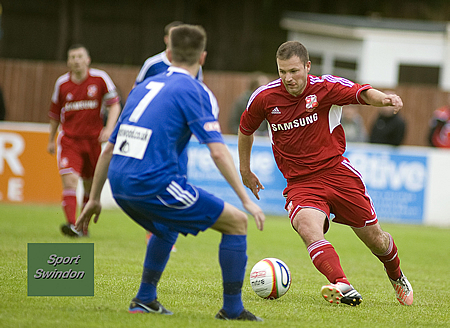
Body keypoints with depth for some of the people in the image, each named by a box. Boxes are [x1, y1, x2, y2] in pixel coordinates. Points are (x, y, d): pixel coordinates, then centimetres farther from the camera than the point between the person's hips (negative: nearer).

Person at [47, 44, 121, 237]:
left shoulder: (100, 79, -4)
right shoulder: (62, 83, 3)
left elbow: (114, 105, -1)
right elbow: (55, 113, 16)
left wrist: (109, 128, -16)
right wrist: (51, 140, 19)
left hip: (93, 140, 0)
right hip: (69, 140, 0)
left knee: (90, 185, 9)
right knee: (69, 181, -18)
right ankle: (71, 225, -26)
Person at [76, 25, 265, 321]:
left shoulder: (146, 86, 20)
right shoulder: (194, 91, -1)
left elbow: (110, 149, 24)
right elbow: (218, 152, -12)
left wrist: (94, 199, 31)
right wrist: (247, 200, -9)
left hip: (120, 185, 8)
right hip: (155, 183, -8)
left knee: (168, 227, 37)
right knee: (236, 222, 3)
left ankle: (145, 299, 34)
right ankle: (232, 310, 4)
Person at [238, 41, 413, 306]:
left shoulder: (326, 87, -9)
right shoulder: (264, 98, -4)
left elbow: (363, 94, -22)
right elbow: (246, 130, 14)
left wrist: (384, 98, -44)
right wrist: (245, 170, 21)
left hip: (336, 172, 0)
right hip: (300, 183, 0)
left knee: (375, 240, 8)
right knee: (308, 228, -32)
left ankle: (396, 275, 41)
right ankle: (343, 287, -48)